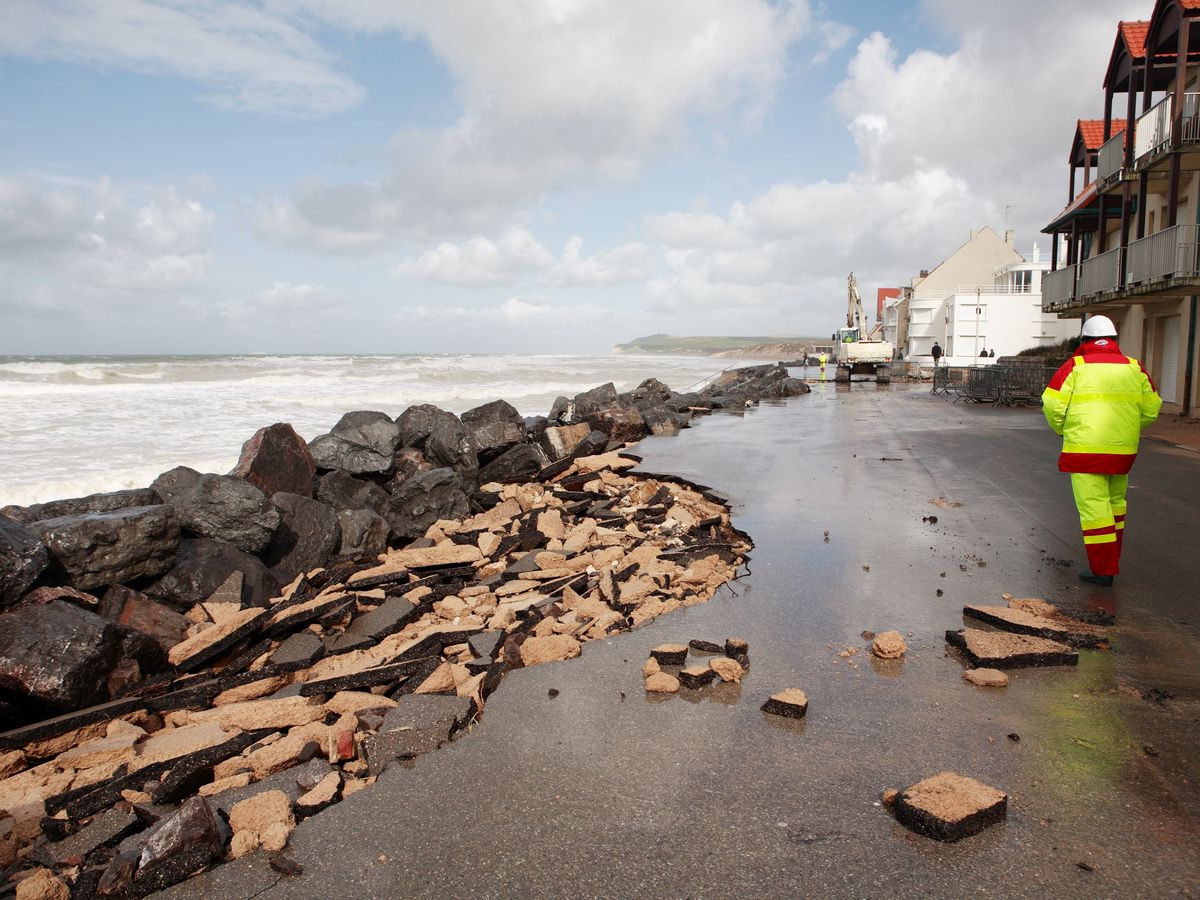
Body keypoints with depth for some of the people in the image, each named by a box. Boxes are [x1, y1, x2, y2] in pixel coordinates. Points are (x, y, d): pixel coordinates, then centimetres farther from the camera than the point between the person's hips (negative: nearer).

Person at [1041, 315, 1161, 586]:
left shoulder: (1075, 367, -6)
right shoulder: (1135, 368, 6)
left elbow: (1053, 404, -11)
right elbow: (1151, 409, 9)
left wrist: (1061, 429, 8)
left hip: (1085, 449, -5)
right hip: (1123, 450, 5)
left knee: (1093, 505, -3)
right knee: (1115, 502, 21)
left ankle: (1102, 569, -2)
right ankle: (1111, 557, 31)